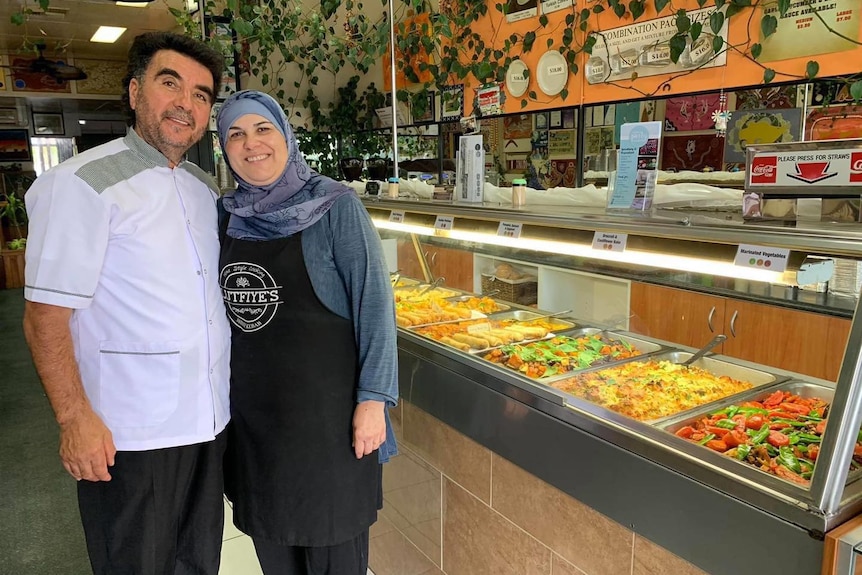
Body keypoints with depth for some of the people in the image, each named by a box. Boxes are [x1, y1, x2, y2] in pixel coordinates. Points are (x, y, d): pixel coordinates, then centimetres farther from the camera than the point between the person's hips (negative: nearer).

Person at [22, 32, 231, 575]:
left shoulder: (206, 188, 9)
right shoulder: (82, 183, -13)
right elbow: (46, 317, -14)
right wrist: (76, 418, -17)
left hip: (210, 421, 6)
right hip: (129, 436, -6)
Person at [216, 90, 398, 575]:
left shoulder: (335, 207, -10)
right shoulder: (229, 215, 5)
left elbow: (374, 302, -12)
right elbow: (228, 307, 14)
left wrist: (373, 399, -16)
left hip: (324, 407, -4)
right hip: (250, 407, 5)